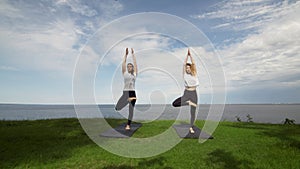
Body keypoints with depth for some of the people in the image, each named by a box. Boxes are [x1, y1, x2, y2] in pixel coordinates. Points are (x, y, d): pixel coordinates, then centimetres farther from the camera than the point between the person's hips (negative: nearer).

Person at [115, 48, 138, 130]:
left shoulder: (134, 74, 9)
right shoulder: (124, 73, 8)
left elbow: (135, 63, 7)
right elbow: (123, 63, 3)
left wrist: (133, 54, 8)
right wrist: (126, 54, 1)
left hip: (133, 93, 0)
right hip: (125, 93, 0)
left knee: (131, 110, 3)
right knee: (117, 108, -4)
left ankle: (128, 125, 16)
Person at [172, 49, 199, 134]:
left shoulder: (194, 74, 5)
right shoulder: (185, 74, 3)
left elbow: (193, 63, -3)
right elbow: (184, 64, -3)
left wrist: (190, 55, -5)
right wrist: (187, 55, -5)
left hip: (194, 93, 0)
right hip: (186, 93, 0)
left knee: (193, 111, 6)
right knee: (174, 104, -21)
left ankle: (191, 127, 19)